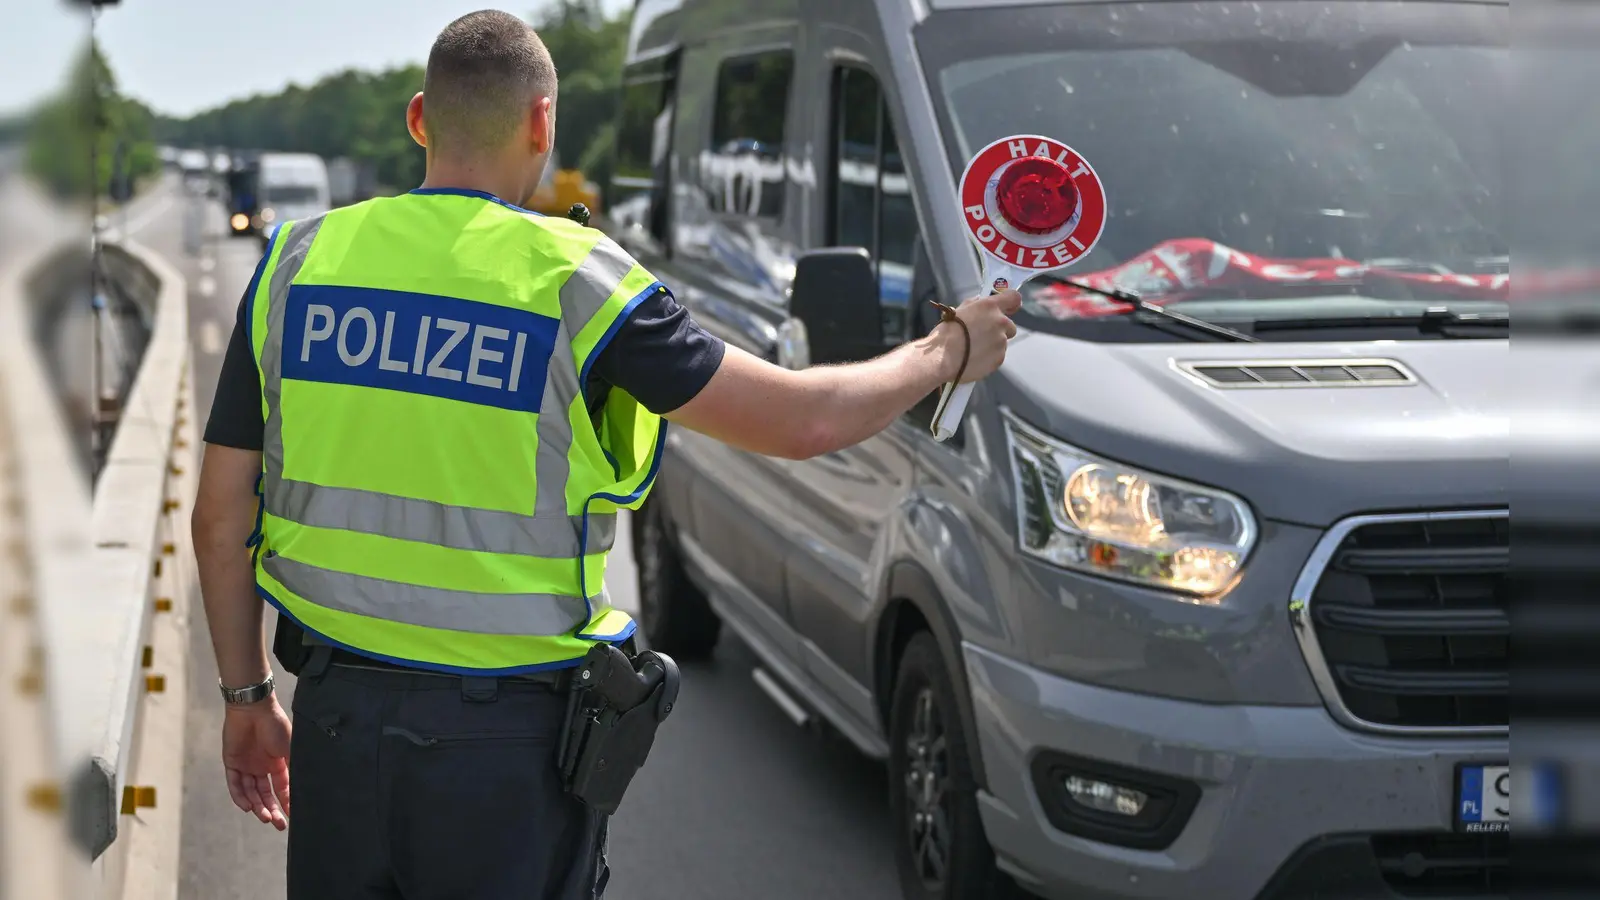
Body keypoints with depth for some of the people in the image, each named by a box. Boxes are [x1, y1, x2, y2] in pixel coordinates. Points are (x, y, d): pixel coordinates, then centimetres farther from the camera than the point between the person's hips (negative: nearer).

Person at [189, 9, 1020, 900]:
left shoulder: (298, 260, 2)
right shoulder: (577, 280, -9)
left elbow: (221, 516, 5)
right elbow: (803, 419, -6)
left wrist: (248, 695, 17)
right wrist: (950, 350, 11)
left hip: (337, 717, 4)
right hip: (506, 737, -3)